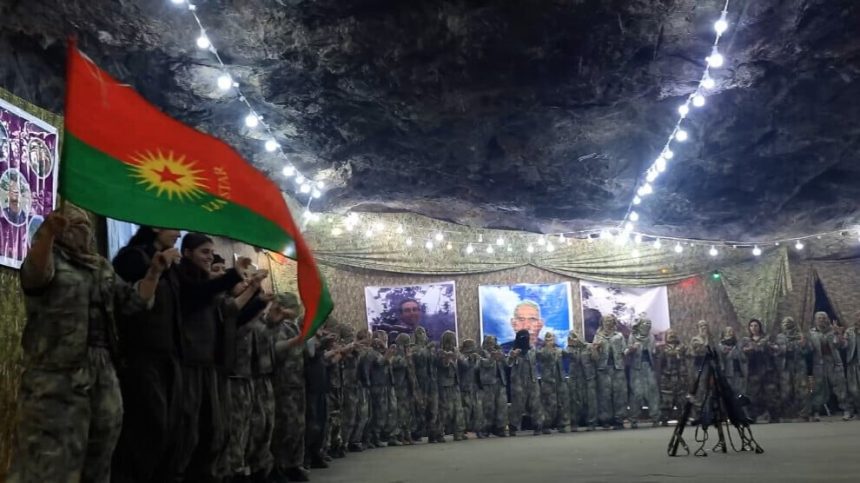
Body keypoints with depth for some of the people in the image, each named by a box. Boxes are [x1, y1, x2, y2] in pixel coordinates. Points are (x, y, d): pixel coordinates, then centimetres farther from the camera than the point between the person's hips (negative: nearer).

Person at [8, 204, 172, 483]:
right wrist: (47, 233, -42)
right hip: (57, 372, -6)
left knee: (98, 460, 12)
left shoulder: (103, 268, 20)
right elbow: (34, 275, -23)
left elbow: (133, 303, 16)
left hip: (102, 373, 6)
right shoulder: (51, 258, 1)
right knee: (50, 460, -7)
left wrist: (154, 272, 2)